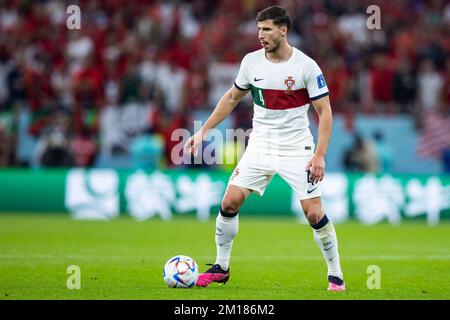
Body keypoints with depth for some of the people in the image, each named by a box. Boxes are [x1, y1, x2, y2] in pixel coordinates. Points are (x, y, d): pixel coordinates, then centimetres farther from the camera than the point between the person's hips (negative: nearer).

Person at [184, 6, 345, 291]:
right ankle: (221, 268, 11)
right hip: (260, 146, 4)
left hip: (297, 148, -4)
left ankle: (336, 275, 7)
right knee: (229, 203, -6)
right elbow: (232, 98, 15)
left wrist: (320, 155, -18)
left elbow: (325, 112, -9)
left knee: (314, 214, -10)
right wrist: (203, 131, 12)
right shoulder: (252, 62, -1)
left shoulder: (306, 65, -12)